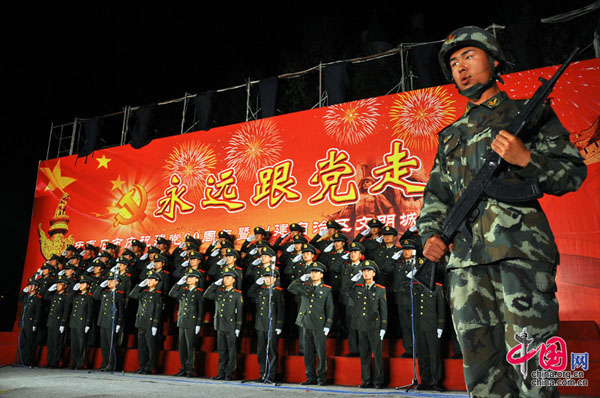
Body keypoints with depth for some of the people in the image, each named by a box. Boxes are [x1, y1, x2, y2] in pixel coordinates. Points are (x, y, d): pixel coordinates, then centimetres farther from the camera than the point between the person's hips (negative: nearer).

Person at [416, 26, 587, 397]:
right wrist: (430, 233, 5)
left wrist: (525, 159, -10)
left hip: (520, 250, -4)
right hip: (465, 259, 5)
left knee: (530, 366, -6)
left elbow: (574, 171, 8)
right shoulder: (451, 135, 26)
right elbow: (436, 195, 23)